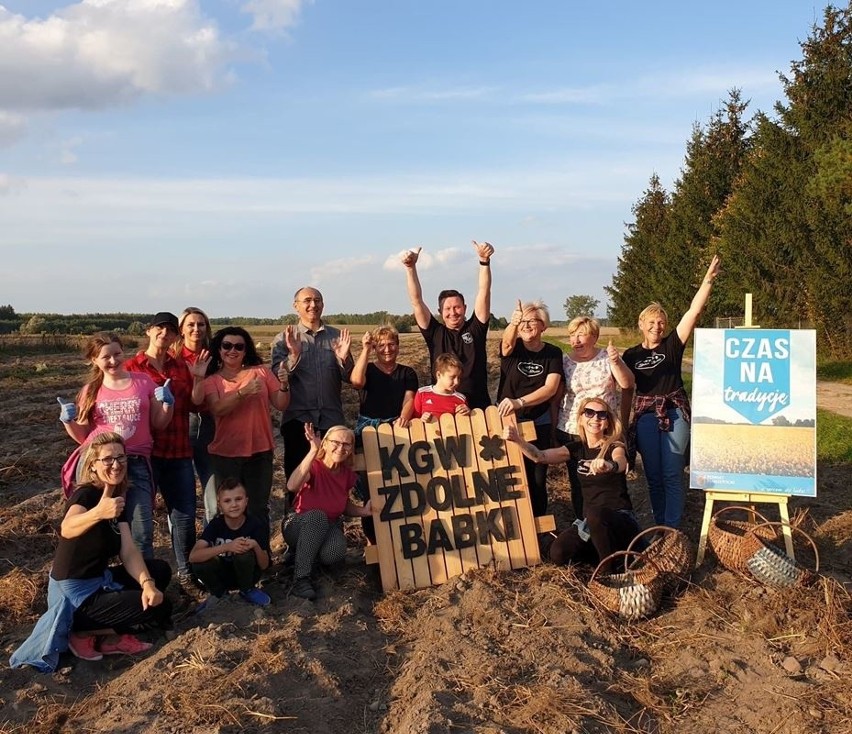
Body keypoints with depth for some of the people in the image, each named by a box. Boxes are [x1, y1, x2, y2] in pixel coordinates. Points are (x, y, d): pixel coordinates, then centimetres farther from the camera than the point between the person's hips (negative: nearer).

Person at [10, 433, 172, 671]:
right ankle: (82, 633, -1)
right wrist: (98, 513, -67)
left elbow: (129, 551, -5)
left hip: (99, 581, 8)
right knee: (160, 609, -11)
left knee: (161, 570, 7)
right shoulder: (86, 494, -22)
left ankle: (109, 633, 1)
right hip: (75, 593, -8)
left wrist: (147, 583, -21)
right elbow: (67, 529, -46)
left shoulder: (118, 497, 3)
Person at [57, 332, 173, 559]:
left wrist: (167, 403, -9)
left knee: (141, 533, 0)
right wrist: (68, 421, -5)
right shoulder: (91, 390, 8)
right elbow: (83, 436, 13)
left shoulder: (144, 382, 5)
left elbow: (158, 424, 8)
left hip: (136, 464, -1)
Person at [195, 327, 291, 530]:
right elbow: (217, 409, -15)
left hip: (260, 451, 0)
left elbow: (281, 405, 1)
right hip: (226, 453, 0)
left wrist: (284, 384, -17)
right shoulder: (211, 380, 2)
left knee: (258, 508, 8)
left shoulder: (261, 371, 4)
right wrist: (243, 392, -27)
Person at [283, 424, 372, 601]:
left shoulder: (347, 473, -4)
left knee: (334, 554, -31)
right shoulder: (314, 466, -20)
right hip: (299, 526, -3)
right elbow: (292, 486, -43)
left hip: (329, 527, 3)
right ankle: (300, 578, -30)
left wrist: (363, 511, -8)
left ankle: (312, 555, 6)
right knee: (317, 515, -38)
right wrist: (313, 451, -48)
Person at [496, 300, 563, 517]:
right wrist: (513, 323, -52)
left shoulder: (553, 353, -1)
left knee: (537, 479, 6)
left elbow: (551, 388, -15)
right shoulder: (512, 348, -3)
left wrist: (519, 402, -30)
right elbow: (507, 341, -29)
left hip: (539, 424, 1)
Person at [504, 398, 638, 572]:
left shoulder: (615, 447, -8)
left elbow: (621, 464, -35)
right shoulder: (578, 447, 6)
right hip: (591, 522, 5)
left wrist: (609, 466, -60)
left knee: (596, 514, -38)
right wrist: (517, 439, -27)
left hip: (621, 520, -5)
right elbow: (540, 456, -7)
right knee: (558, 553, -20)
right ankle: (612, 554, 3)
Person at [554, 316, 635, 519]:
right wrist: (554, 430, 3)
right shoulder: (564, 361, 2)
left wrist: (616, 362, -25)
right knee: (578, 482, 8)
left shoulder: (607, 357, 1)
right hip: (571, 432, 1)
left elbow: (627, 384, -9)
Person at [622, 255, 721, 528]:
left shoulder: (673, 344, 0)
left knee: (672, 475, -4)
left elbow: (694, 311, -9)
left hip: (674, 413, -2)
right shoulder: (631, 355, 8)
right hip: (645, 415, 3)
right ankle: (659, 526, 21)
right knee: (653, 476, 9)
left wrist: (708, 280, -17)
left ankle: (672, 529, 3)